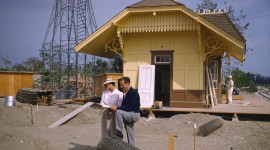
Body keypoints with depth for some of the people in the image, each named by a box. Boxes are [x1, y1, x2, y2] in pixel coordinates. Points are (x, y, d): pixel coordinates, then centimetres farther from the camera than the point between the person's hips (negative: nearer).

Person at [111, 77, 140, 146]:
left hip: (134, 114, -9)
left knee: (118, 112, -29)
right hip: (128, 115, 9)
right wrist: (116, 107, 1)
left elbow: (131, 107, -24)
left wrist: (117, 108, -23)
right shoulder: (125, 93, 10)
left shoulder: (133, 93, -17)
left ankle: (119, 132, -19)